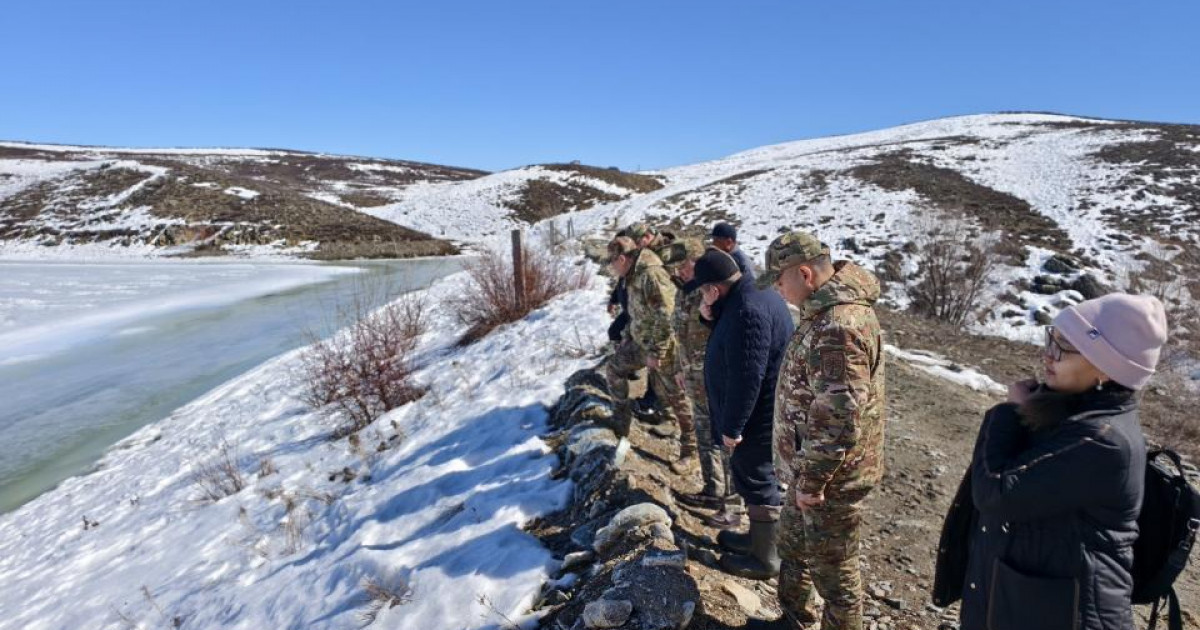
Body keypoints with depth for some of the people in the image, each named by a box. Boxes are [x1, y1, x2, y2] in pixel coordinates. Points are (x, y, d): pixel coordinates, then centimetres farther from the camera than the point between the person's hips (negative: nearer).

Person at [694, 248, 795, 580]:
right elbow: (733, 343, 16)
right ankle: (758, 536, 41)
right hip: (762, 412, 10)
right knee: (751, 475, 23)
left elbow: (746, 378, -29)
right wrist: (713, 317, -2)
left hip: (758, 416, -10)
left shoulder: (747, 310, -28)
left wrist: (732, 426, -21)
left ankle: (764, 558, 22)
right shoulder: (753, 294, 5)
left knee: (757, 480, 5)